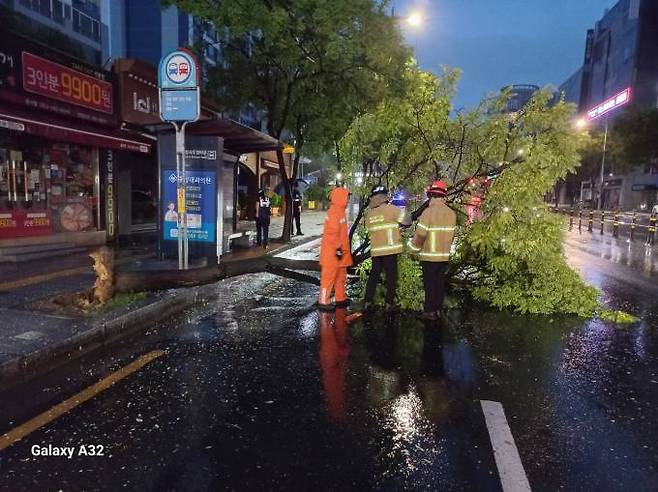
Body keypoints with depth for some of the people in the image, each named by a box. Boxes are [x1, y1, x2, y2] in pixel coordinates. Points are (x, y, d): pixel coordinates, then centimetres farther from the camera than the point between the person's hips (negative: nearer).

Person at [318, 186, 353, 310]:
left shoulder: (340, 211, 15)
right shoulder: (334, 211, -16)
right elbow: (332, 232, -23)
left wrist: (343, 248, 22)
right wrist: (338, 247, -22)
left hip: (340, 251, 10)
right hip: (332, 252, -10)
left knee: (341, 276, 17)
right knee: (329, 276, -4)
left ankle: (341, 299, 27)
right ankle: (324, 302, 3)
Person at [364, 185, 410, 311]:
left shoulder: (369, 213, 5)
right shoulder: (391, 209, -7)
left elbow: (370, 229, 10)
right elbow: (407, 221, -5)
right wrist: (404, 212, 16)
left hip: (375, 250, 4)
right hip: (390, 249, -4)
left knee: (374, 275, 14)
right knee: (391, 276, 5)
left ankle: (368, 301, 14)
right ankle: (389, 303, 8)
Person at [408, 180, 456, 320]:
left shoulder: (428, 212, -16)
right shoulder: (451, 213, 3)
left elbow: (420, 234, -18)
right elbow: (451, 234, 7)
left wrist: (413, 247, -3)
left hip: (429, 256, -5)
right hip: (445, 255, 6)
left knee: (430, 284, 3)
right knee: (440, 282, 13)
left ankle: (430, 311, 8)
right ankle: (438, 310, 21)